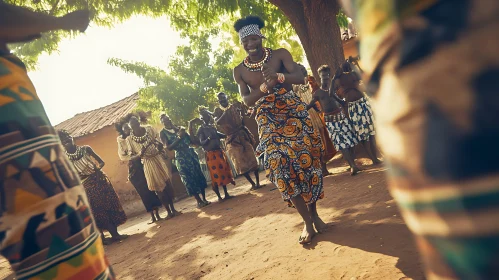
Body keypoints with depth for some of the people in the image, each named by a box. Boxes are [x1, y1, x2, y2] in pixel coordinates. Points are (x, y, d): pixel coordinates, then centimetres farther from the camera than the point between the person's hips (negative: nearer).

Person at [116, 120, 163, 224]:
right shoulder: (121, 141, 2)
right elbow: (122, 156, -2)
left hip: (144, 165, 1)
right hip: (134, 169, -1)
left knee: (152, 189, 1)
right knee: (144, 192, 2)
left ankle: (157, 214, 11)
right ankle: (152, 216, 12)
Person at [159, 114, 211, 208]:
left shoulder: (178, 128, 11)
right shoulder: (163, 133, -1)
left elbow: (191, 140, 12)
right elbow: (168, 147, -12)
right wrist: (179, 137, -18)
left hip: (190, 153, 4)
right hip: (181, 157, -4)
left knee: (199, 175, 5)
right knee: (189, 179, -1)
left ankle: (204, 199, 15)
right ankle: (199, 201, 8)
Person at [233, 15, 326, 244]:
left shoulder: (280, 54, -2)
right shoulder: (239, 71, 2)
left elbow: (300, 77, -14)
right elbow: (247, 100, -7)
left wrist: (278, 76, -35)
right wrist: (265, 86, -26)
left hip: (294, 114, 0)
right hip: (268, 123, 1)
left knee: (306, 160, -1)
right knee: (282, 167, -9)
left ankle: (314, 214, 21)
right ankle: (307, 222, 5)